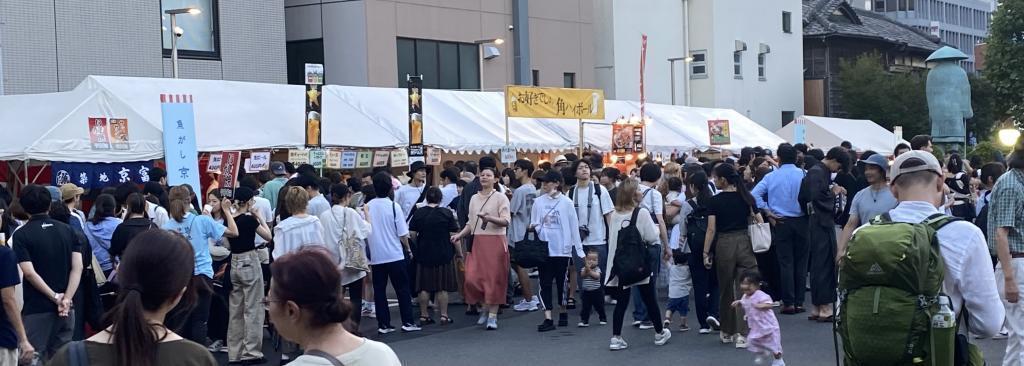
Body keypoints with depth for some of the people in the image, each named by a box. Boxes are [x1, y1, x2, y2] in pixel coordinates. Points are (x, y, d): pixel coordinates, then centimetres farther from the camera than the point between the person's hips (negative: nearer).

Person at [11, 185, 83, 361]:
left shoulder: (21, 235, -6)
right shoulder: (67, 231, 6)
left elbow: (29, 273, -15)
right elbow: (77, 267, -3)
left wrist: (55, 297, -10)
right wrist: (66, 299, -9)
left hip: (36, 309, -4)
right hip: (65, 308, 4)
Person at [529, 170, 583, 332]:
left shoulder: (566, 202, -2)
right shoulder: (538, 202, 3)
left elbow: (574, 227, 0)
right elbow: (534, 225, 10)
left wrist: (578, 249, -1)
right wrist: (533, 227, -13)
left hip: (562, 249, -1)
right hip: (544, 249, 2)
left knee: (561, 282, 9)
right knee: (545, 284, -2)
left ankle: (563, 312, 28)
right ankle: (548, 319, -2)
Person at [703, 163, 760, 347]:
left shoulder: (715, 201, -5)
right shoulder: (746, 198, 3)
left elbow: (711, 229, -8)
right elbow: (759, 222, 3)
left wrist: (706, 253, -4)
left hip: (724, 245, -1)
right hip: (745, 243, 1)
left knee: (725, 290, 13)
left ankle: (727, 332, 24)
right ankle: (741, 335, -8)